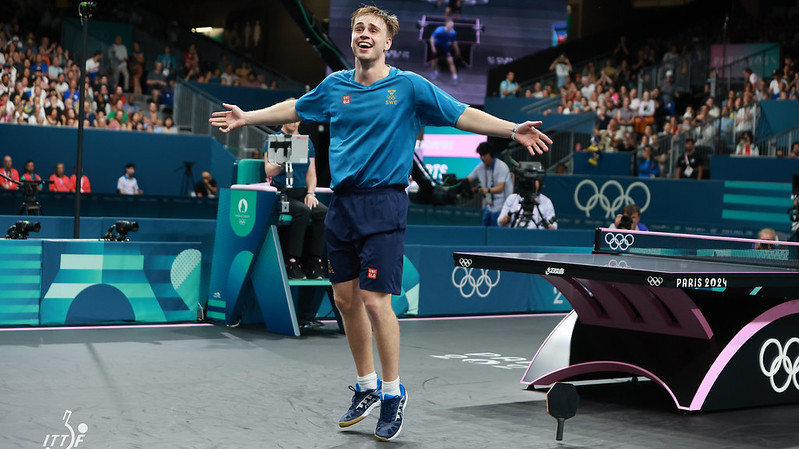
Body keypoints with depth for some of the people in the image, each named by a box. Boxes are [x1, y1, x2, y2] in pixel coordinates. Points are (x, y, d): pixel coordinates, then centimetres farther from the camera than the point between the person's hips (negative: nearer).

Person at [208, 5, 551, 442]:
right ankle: (366, 387, 26)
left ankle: (393, 393, 7)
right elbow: (294, 108, 27)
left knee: (375, 301, -10)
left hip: (383, 204, -5)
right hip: (341, 204, 5)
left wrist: (512, 130, -17)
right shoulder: (335, 85, 10)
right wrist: (247, 117, 32)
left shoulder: (409, 86, -3)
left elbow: (462, 115, -6)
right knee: (345, 299, 9)